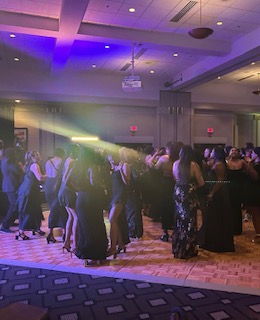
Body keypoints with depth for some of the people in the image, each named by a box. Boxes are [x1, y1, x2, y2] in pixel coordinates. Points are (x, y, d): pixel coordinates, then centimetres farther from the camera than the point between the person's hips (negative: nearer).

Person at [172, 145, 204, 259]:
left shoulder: (175, 164, -2)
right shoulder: (193, 165, -13)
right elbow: (201, 183, -8)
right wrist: (193, 185, 9)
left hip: (178, 193, 4)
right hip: (190, 195, -4)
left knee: (179, 220, 17)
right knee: (190, 221, 7)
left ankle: (178, 248, 28)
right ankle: (189, 249, 16)